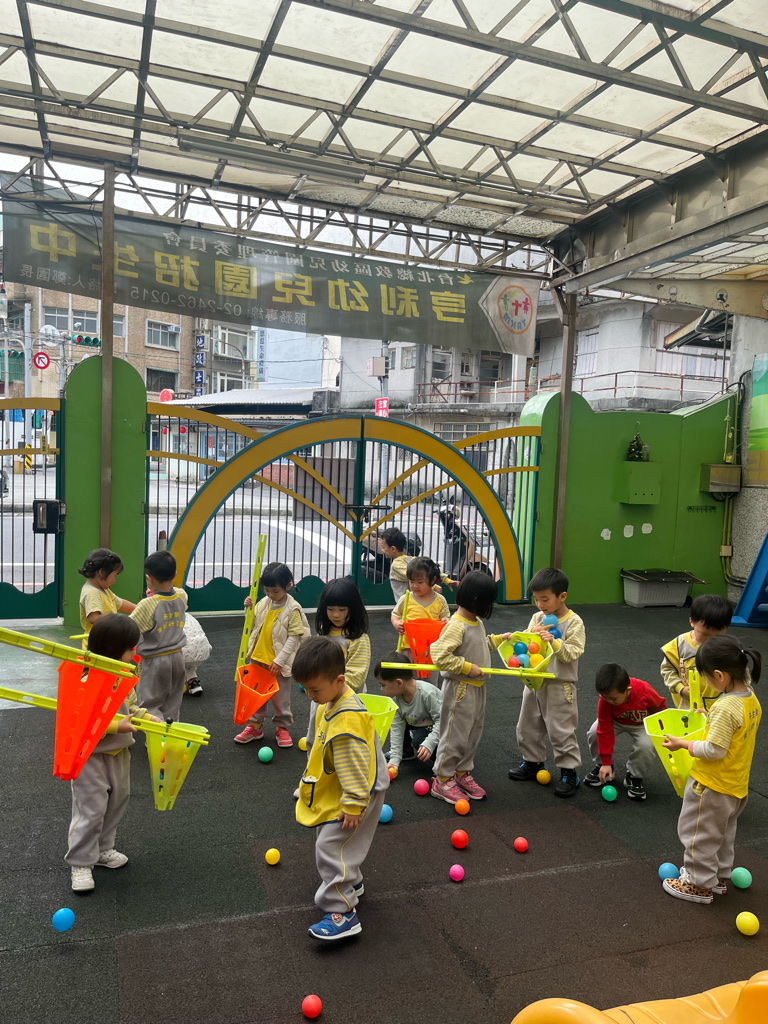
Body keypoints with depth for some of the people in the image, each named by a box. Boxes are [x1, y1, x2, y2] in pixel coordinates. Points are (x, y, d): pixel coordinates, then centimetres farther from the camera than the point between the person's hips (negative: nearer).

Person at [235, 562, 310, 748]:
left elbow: (293, 638, -16)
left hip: (279, 663, -5)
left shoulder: (293, 609, -16)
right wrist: (248, 608, -5)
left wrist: (279, 660, -19)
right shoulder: (263, 603, 2)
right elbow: (253, 625, 14)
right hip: (258, 659, 5)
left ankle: (282, 727, 25)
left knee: (280, 697, 8)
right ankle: (254, 726, 29)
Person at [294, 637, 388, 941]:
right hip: (334, 791, 11)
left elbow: (355, 766, -30)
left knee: (332, 846, -9)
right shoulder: (332, 702, 0)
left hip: (355, 793, -11)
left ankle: (342, 913, 1)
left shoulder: (347, 719, -33)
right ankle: (351, 883, 44)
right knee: (334, 842, 24)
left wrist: (353, 804, -25)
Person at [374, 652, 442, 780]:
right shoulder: (395, 697, -15)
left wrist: (429, 743, -39)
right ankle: (405, 750, 10)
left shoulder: (428, 694, -35)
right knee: (392, 719, -7)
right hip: (418, 724, 7)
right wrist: (394, 759, -18)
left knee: (419, 740, -31)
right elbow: (397, 728, -14)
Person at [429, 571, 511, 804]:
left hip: (477, 686, 9)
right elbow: (439, 655, -31)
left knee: (473, 733, 19)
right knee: (455, 735, 1)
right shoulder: (457, 625, -24)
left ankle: (462, 773, 34)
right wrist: (467, 667, -26)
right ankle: (442, 780, 16)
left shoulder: (476, 622, 5)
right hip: (460, 688, -9)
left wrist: (498, 639, 18)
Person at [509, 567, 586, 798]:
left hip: (559, 685, -6)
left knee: (561, 730, 1)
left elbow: (573, 653, -18)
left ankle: (569, 771, 16)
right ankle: (533, 762, 34)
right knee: (528, 726, 17)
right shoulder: (537, 617, 4)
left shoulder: (573, 622, -13)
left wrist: (553, 641, -30)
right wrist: (532, 634, -16)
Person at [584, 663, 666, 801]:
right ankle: (601, 765, 5)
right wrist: (606, 762, -21)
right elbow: (605, 730, -23)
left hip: (642, 724, -1)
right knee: (595, 733, -24)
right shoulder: (605, 700, -30)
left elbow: (660, 707, -12)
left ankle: (634, 776, -2)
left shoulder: (645, 692, -36)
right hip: (615, 721, 2)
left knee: (647, 745, -31)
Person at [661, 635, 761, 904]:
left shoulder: (725, 707, -31)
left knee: (699, 834, 10)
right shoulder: (751, 698, -3)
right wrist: (710, 722, 9)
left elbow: (715, 750, -29)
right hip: (737, 785, 9)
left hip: (712, 786, -9)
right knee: (723, 833, 26)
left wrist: (684, 744, -18)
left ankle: (700, 885, 23)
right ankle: (720, 877, 41)